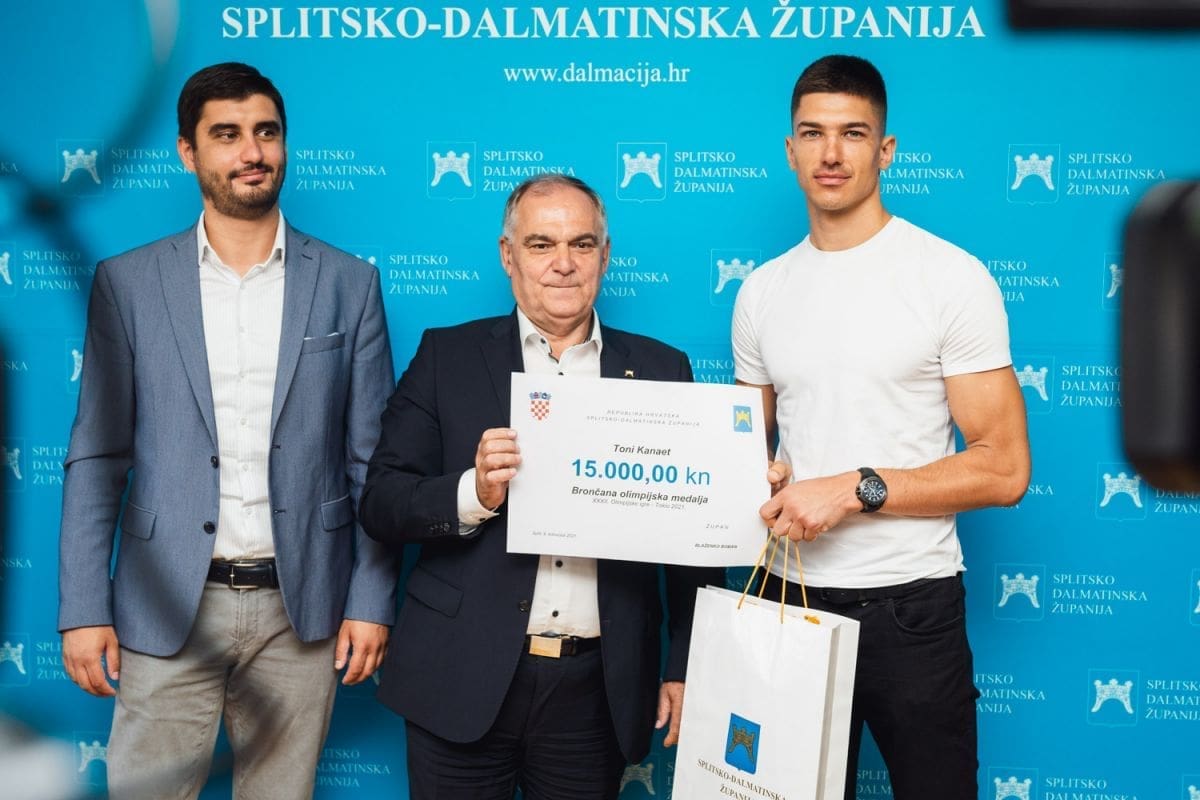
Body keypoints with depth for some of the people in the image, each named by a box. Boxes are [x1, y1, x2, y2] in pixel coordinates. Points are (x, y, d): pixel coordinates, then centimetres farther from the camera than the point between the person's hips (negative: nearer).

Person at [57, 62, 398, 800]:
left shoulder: (348, 283, 4)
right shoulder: (128, 283, 2)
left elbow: (371, 460, 4)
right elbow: (96, 457, 2)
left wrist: (372, 600, -1)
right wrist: (84, 608, -3)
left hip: (300, 607, 1)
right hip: (168, 606, 0)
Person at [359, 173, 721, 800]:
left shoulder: (660, 370, 6)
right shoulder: (447, 357, 3)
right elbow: (381, 505, -2)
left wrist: (686, 669, 2)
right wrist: (473, 493, -20)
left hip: (598, 689, 1)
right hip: (466, 680, -1)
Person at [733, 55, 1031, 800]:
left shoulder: (952, 277, -8)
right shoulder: (762, 292, 8)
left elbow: (1004, 468, -11)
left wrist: (856, 489, -19)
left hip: (911, 607, -4)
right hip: (793, 598, 4)